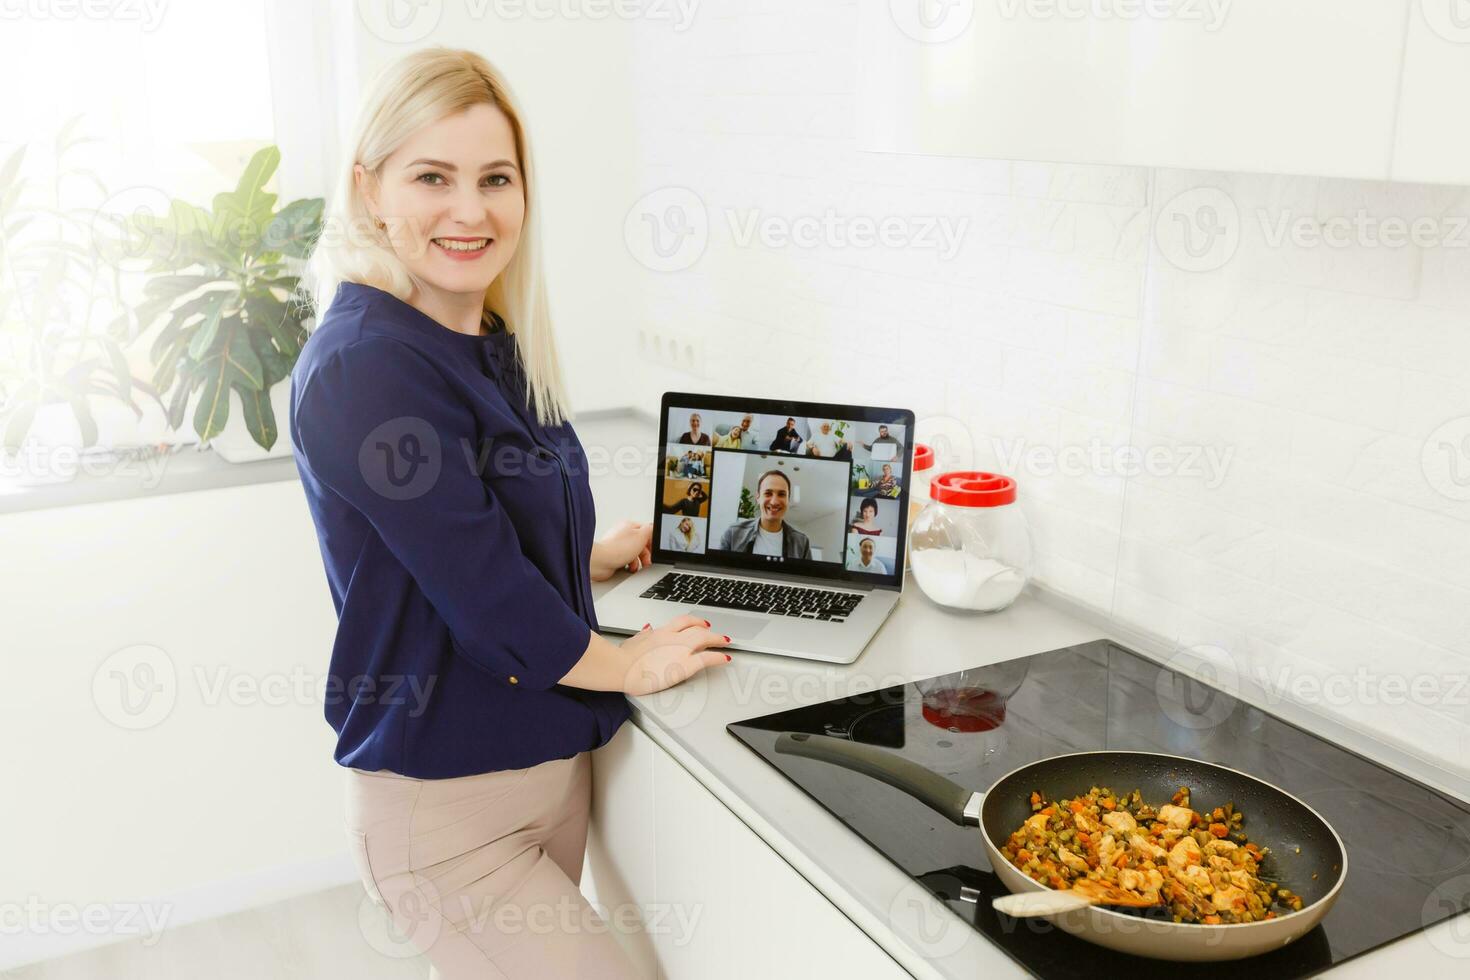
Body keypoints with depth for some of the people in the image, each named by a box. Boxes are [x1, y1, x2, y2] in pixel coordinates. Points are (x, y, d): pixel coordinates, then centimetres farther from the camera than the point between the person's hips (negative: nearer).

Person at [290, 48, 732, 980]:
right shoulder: (365, 365, -22)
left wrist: (599, 556, 23)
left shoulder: (490, 342, 6)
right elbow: (479, 588, -22)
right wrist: (630, 663, -9)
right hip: (447, 806, -8)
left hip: (552, 761, 8)